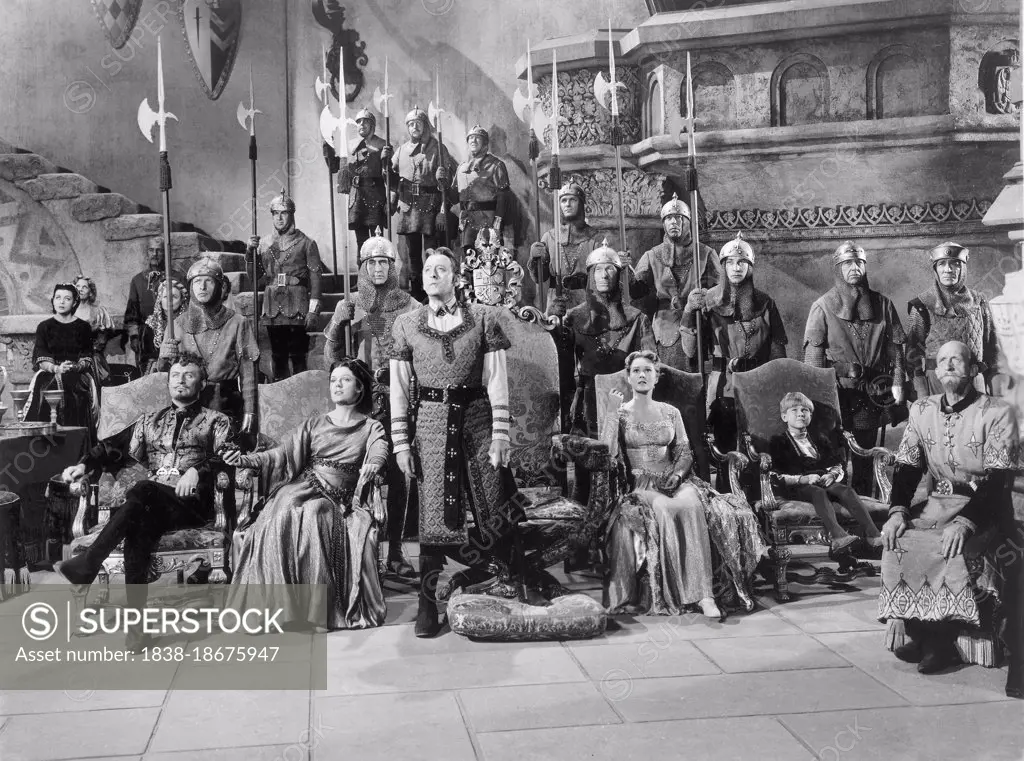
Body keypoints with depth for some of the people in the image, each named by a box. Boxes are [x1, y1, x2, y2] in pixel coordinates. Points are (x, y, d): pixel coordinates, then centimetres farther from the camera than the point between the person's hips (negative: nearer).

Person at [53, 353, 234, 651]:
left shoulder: (216, 421, 14)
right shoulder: (151, 421, 27)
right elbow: (115, 445, 20)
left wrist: (198, 470, -21)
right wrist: (85, 464, 2)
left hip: (192, 503, -3)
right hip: (151, 504, 3)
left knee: (143, 490, -34)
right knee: (139, 526, -32)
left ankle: (86, 565, -29)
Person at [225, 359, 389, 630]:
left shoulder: (371, 428, 14)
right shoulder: (315, 424, 21)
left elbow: (379, 450, -8)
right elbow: (283, 453, 9)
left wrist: (372, 465, -34)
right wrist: (246, 460, -9)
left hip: (338, 499, -2)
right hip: (302, 486, 2)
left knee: (311, 514, -34)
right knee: (281, 516, -30)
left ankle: (317, 608, -30)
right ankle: (277, 605, -31)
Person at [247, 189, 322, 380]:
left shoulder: (306, 243, 2)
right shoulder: (264, 244, 12)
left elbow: (315, 278, -2)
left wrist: (312, 311, -9)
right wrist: (250, 252, -2)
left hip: (297, 309, -4)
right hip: (272, 310, 4)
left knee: (298, 357, -2)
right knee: (278, 357, 9)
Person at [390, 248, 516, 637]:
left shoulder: (483, 317, 4)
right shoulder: (406, 324, 7)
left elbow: (497, 380, 2)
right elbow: (399, 388, 6)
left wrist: (500, 433, -4)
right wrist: (400, 442, 1)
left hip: (476, 418, 0)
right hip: (430, 422, 0)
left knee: (494, 512, 2)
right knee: (433, 513, 0)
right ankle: (428, 603, 9)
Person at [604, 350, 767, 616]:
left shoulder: (670, 412, 17)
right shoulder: (620, 414, 8)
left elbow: (685, 452, 14)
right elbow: (608, 453, -7)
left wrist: (677, 473, -6)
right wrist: (614, 411, -10)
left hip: (674, 481, 2)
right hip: (639, 485, -2)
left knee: (692, 504, -33)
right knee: (664, 509, -36)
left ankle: (705, 594, -39)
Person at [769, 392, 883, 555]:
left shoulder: (819, 440, 28)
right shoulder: (778, 442, 13)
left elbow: (839, 467, 20)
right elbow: (778, 476, 0)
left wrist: (832, 475, -4)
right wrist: (804, 479, -14)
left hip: (824, 482, 4)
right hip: (796, 487, -4)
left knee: (847, 490, -27)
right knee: (818, 493, -36)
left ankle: (874, 537, -44)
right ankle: (838, 537, -61)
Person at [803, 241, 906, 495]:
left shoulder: (882, 305, 9)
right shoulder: (823, 306, 0)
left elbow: (895, 348, 10)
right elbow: (813, 352, -4)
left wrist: (897, 383, 1)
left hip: (871, 392, 3)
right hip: (836, 390, -3)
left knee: (865, 452, 7)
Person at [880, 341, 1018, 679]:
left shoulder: (997, 413, -8)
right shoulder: (921, 411, 8)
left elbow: (998, 480, -15)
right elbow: (906, 466, 6)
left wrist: (965, 522, -29)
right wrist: (898, 510, -12)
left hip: (984, 509, -4)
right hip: (937, 504, 4)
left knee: (956, 550, -31)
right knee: (899, 541, -22)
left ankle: (942, 640, -14)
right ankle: (916, 631, -9)